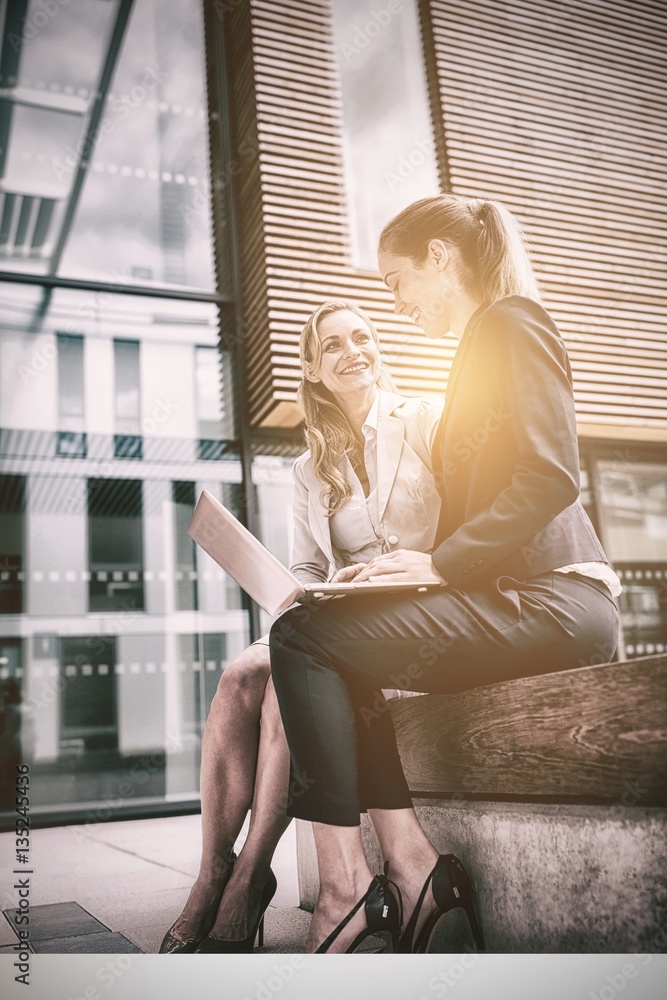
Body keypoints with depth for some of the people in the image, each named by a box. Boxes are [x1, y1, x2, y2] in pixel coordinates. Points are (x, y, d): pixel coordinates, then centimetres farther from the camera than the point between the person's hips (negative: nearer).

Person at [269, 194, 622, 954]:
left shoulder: (512, 322, -3)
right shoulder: (478, 347, 26)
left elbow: (549, 478, -17)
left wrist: (438, 561, -15)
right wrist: (426, 565, 9)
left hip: (550, 599, -10)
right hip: (514, 596, 10)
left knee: (301, 638, -15)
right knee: (342, 651, 7)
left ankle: (346, 887, -9)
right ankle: (410, 868, -1)